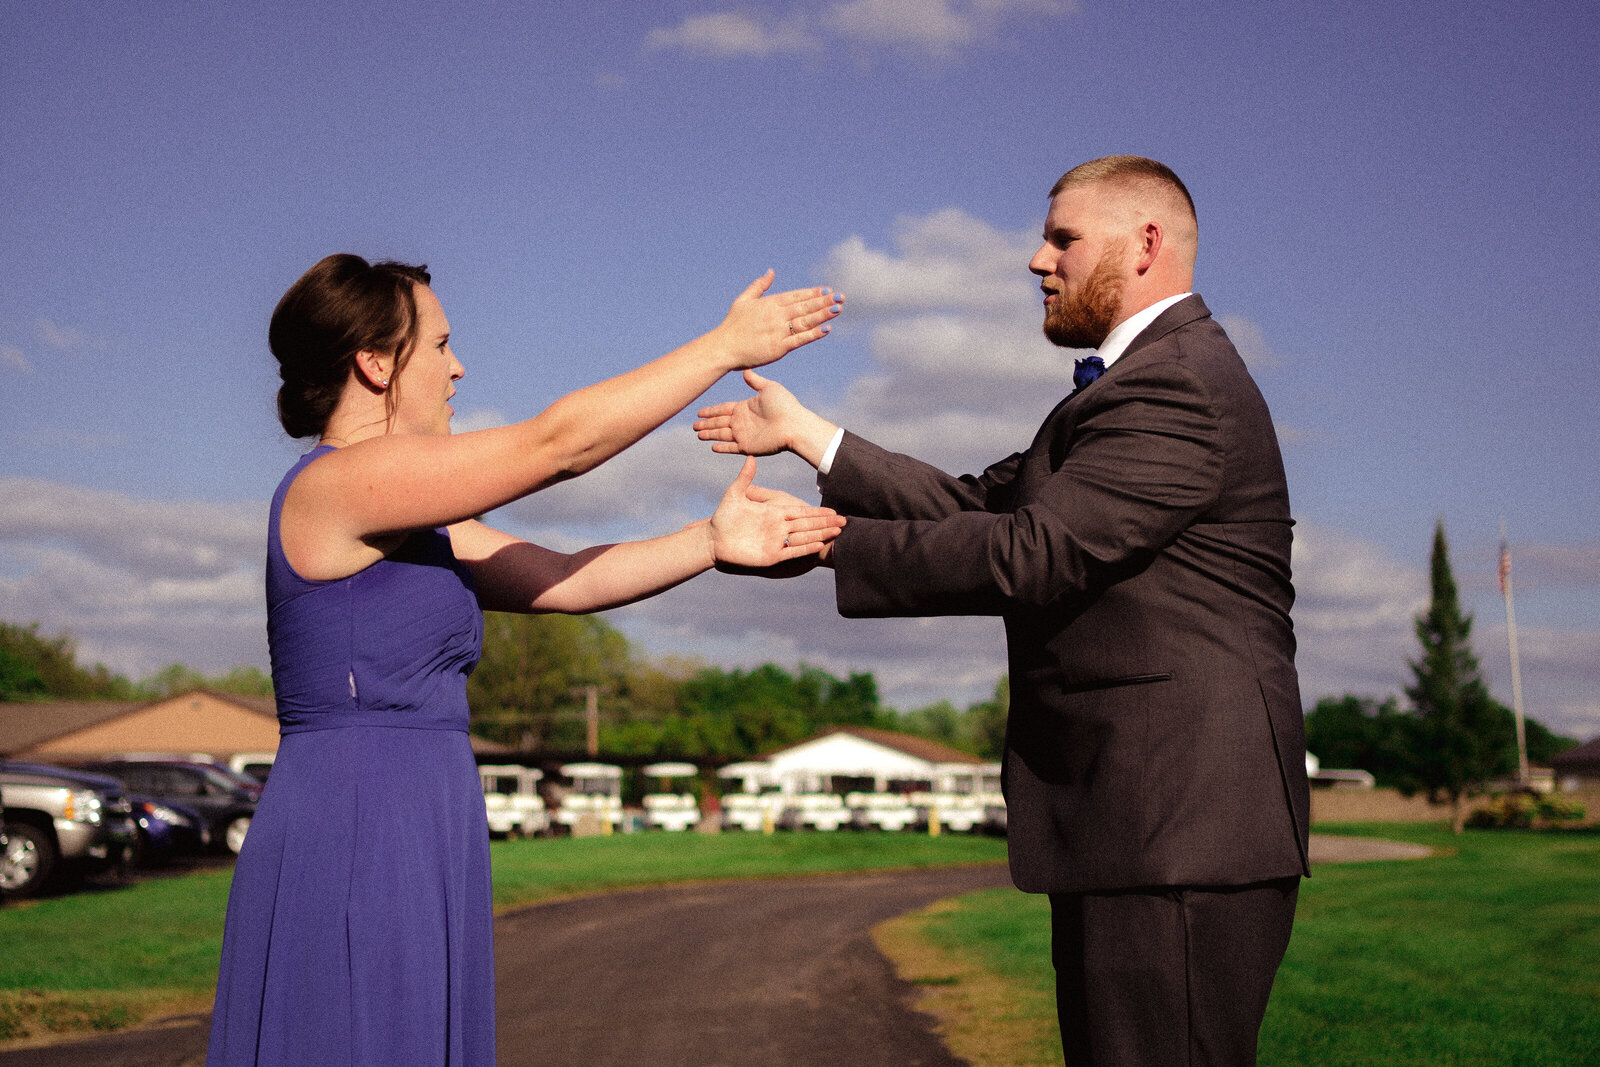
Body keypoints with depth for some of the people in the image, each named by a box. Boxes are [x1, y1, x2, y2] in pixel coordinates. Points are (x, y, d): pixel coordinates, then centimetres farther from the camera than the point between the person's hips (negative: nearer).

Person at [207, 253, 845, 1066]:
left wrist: (714, 541, 0)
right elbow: (558, 444, -13)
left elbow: (563, 581, 10)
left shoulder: (410, 522, 17)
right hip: (348, 857, -10)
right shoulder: (338, 482, -12)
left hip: (411, 861, 10)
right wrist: (724, 346, -6)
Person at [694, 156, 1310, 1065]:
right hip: (1137, 827, 11)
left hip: (1180, 832, -11)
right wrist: (806, 435, 16)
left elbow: (1026, 554, -21)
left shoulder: (1177, 385, -14)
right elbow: (982, 504, 18)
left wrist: (824, 543, -15)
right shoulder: (1142, 380, 22)